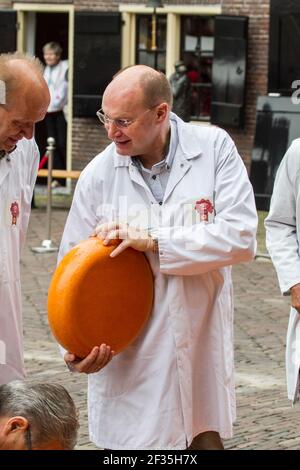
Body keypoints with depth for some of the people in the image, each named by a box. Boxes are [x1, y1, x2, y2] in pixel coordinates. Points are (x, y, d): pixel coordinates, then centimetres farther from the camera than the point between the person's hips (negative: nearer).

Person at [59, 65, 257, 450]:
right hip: (126, 362, 0)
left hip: (201, 352, 0)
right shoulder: (99, 174, -3)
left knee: (206, 440, 8)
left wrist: (154, 241, -18)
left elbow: (241, 237, -13)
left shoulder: (214, 149, -5)